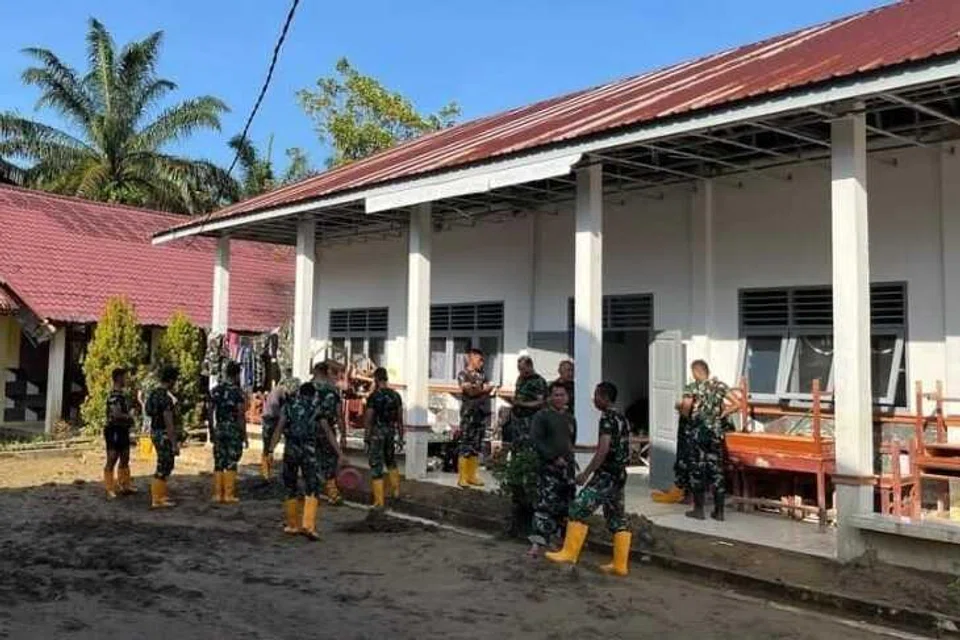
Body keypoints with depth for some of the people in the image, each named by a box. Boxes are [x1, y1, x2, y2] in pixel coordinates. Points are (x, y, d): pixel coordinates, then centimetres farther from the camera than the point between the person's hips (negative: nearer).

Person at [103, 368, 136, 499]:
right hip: (115, 431, -10)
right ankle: (110, 490, 1)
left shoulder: (123, 394, 13)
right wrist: (129, 417, -10)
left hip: (123, 431, 10)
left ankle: (125, 486, 27)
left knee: (125, 460, 17)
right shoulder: (113, 396, -17)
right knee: (112, 461, -3)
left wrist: (129, 418, 6)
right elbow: (116, 414, -27)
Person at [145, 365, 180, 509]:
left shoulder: (154, 393, 9)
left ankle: (162, 494, 27)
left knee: (167, 464, 20)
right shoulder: (166, 397, -20)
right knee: (163, 466, -2)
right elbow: (169, 423, -22)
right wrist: (174, 444, -19)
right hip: (164, 435, -10)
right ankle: (157, 500, 3)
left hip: (155, 432, 10)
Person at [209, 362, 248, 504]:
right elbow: (241, 415, -12)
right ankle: (228, 495, 1)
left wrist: (211, 432, 17)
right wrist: (244, 436, -8)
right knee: (231, 464, 0)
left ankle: (217, 494, 11)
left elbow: (210, 413, 9)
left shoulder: (215, 390, 6)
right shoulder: (238, 391, -10)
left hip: (219, 430, 5)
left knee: (218, 463, 9)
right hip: (234, 430, -5)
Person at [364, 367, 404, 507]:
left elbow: (368, 418, -13)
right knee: (391, 461, 25)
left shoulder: (374, 396, -14)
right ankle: (395, 491, 31)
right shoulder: (395, 395, 2)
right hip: (391, 431, 6)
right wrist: (401, 436, 14)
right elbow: (400, 418, 6)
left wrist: (366, 435, -5)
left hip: (377, 432, -5)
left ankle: (379, 500, 2)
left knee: (376, 465, 1)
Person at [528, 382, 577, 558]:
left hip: (567, 468, 7)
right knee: (545, 505, -14)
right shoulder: (541, 416, -4)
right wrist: (554, 458, -16)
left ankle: (552, 540, 19)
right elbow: (535, 440, -12)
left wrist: (570, 458, 16)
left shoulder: (569, 418, 17)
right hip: (548, 468, -7)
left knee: (562, 507, 9)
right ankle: (536, 543, -14)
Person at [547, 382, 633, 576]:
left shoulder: (607, 418, -12)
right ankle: (620, 565, 12)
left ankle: (569, 553, -5)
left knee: (579, 508, -7)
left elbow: (604, 449, -21)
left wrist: (586, 473, -19)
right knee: (617, 519, 10)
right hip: (620, 474, 10)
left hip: (606, 474, -10)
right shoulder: (622, 418, 16)